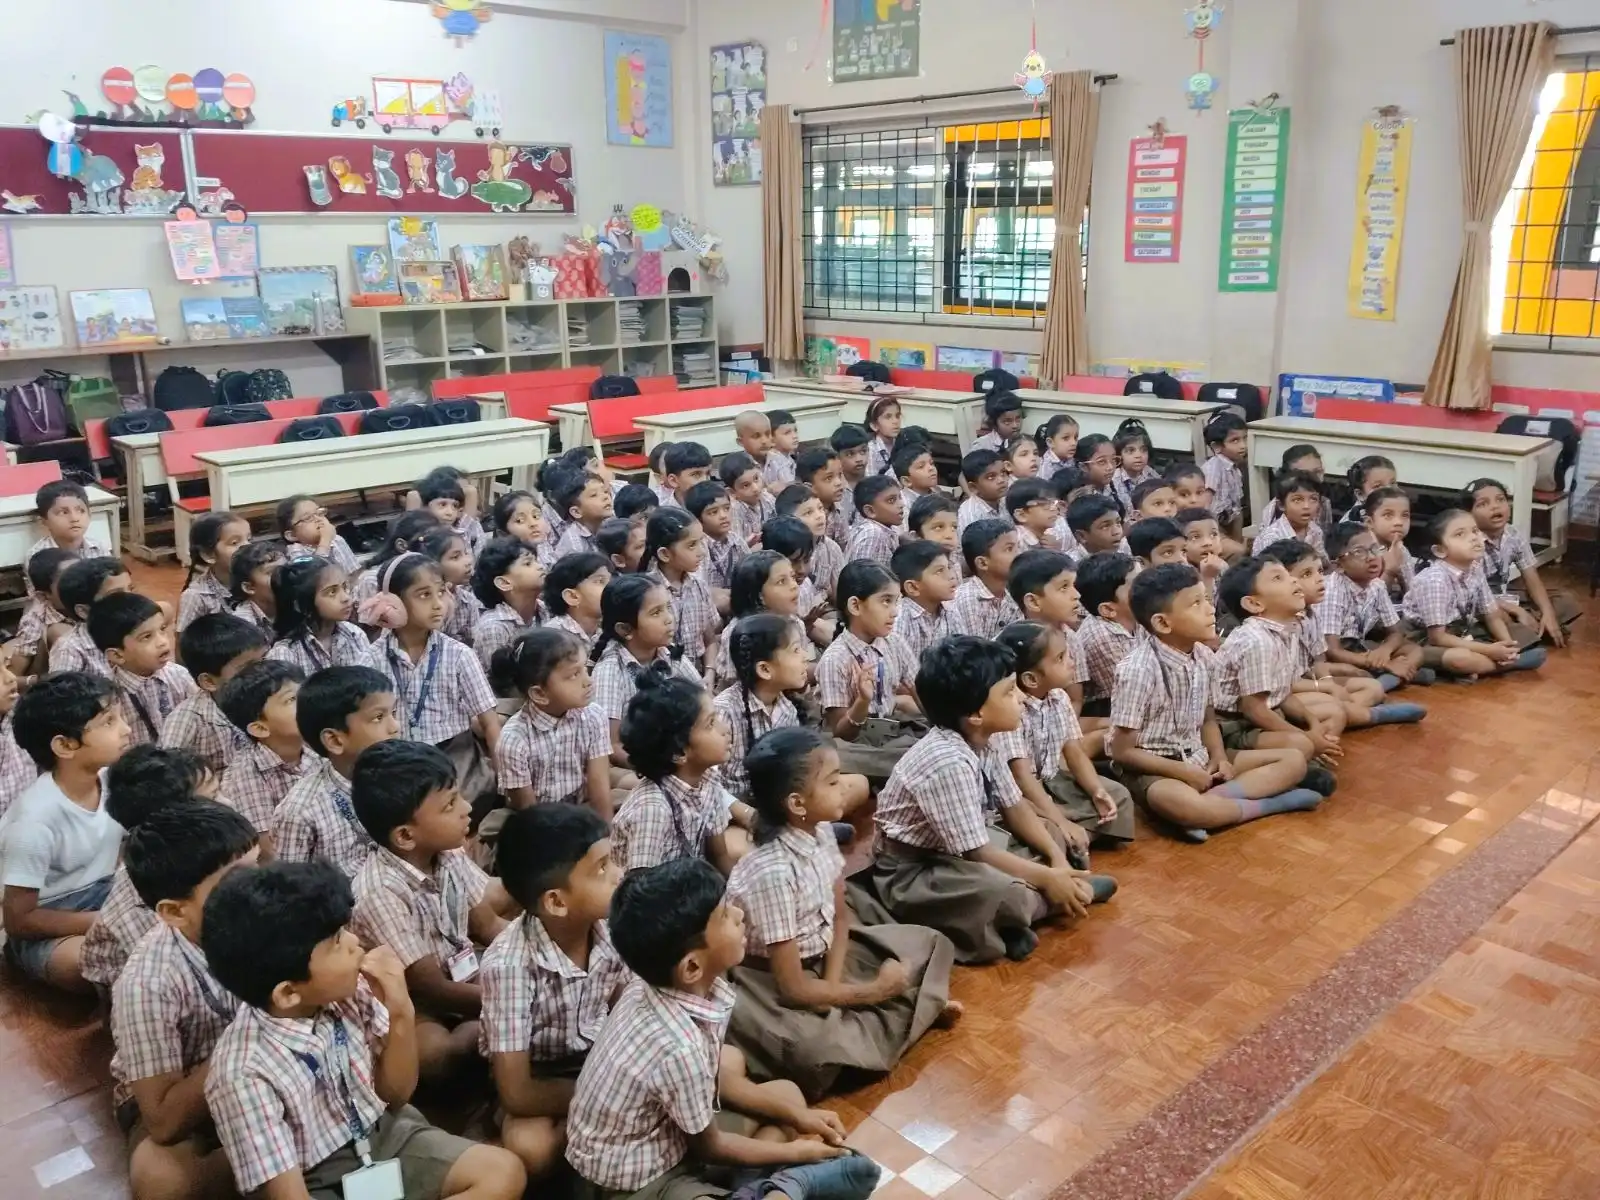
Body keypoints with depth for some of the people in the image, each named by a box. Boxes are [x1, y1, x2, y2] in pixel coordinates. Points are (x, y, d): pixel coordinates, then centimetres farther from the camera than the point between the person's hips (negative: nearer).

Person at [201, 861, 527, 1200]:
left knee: (504, 1172, -8)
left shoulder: (349, 991, -12)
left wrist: (402, 1014, -15)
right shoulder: (244, 1072, -26)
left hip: (382, 1138, 6)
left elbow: (395, 1095, 3)